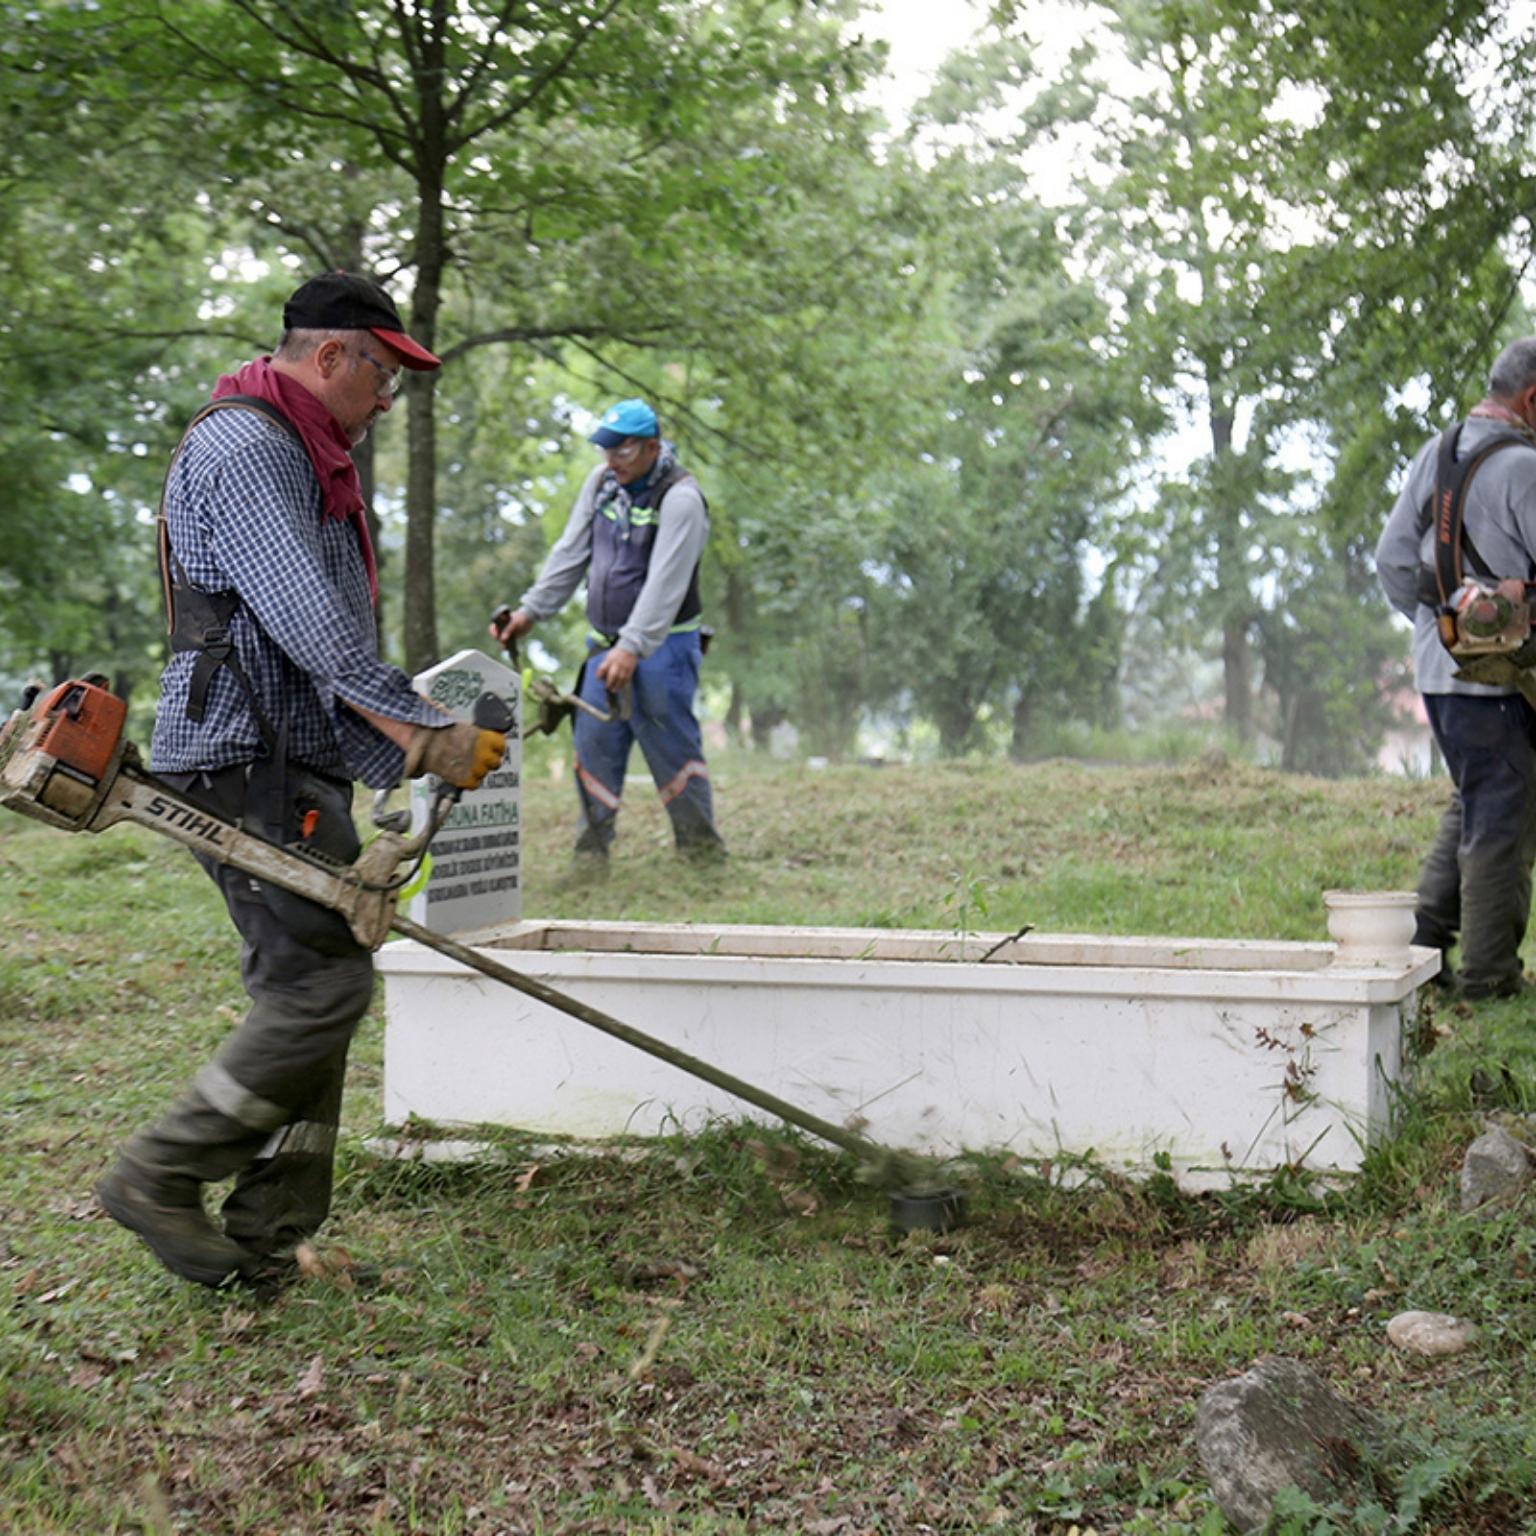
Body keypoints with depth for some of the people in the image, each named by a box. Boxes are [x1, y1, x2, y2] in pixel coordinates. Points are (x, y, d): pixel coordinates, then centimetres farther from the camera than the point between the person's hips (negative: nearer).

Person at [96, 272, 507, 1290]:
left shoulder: (311, 462, 23)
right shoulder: (241, 446, -12)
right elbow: (305, 621, -22)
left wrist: (405, 750, 17)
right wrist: (427, 735, -21)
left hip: (300, 768, 11)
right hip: (243, 760, -11)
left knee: (313, 989, 9)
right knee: (324, 983, -13)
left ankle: (268, 1238, 13)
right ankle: (159, 1176, -1)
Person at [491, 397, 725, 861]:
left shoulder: (680, 498, -16)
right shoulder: (601, 481, 6)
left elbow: (665, 583, -25)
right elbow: (571, 553, 11)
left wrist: (632, 648, -33)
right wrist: (530, 610, 3)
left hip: (660, 646, -6)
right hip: (606, 642, 6)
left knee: (670, 745, -6)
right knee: (594, 743, 3)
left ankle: (701, 846, 7)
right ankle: (592, 847, 12)